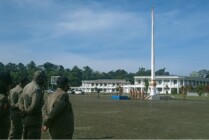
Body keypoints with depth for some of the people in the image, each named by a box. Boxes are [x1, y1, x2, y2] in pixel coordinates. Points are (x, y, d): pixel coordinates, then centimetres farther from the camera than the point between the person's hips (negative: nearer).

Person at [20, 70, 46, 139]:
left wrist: (23, 110, 5)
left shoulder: (27, 86, 8)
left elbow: (21, 100, 15)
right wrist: (27, 111, -9)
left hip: (26, 119, 9)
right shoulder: (37, 89, -20)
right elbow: (34, 105, -27)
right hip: (34, 120, -9)